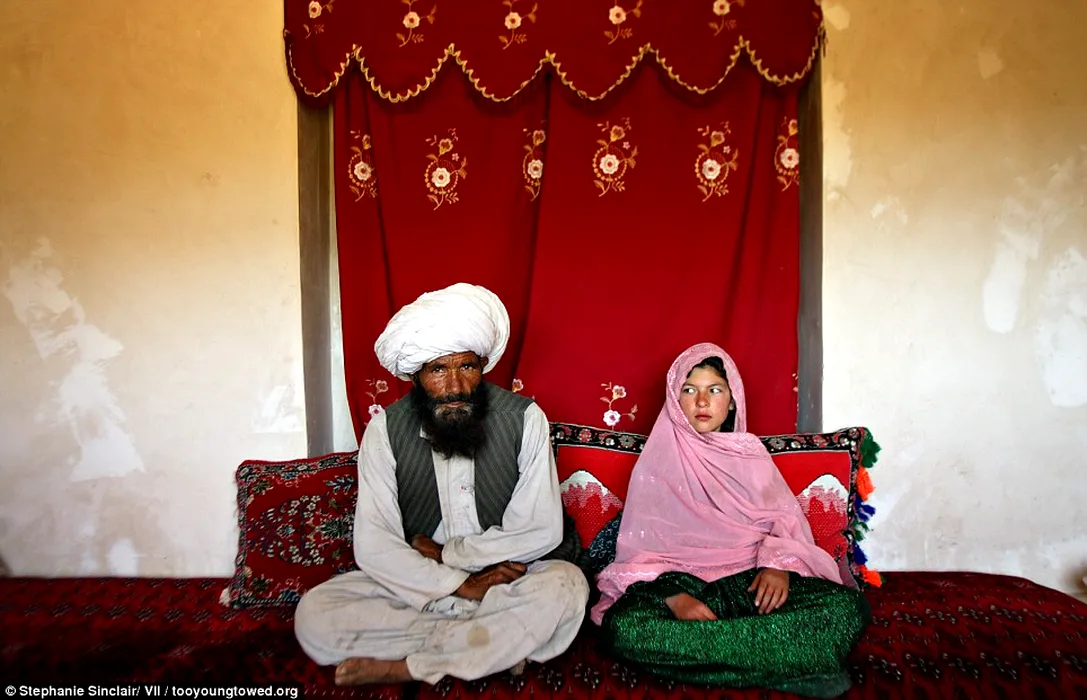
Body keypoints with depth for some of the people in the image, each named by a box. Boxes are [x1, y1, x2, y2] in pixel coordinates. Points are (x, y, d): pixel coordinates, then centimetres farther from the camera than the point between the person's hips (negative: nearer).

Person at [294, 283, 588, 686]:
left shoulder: (524, 419, -10)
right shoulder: (386, 430, -7)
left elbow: (543, 531, -13)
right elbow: (373, 546, -13)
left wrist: (445, 552, -9)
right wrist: (462, 585, -21)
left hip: (510, 582, -1)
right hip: (418, 587, 2)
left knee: (567, 586, -32)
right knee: (313, 614, -21)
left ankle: (402, 666, -20)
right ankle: (499, 647, -19)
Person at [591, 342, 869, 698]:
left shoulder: (750, 452, 13)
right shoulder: (657, 460, 6)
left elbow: (786, 517, 9)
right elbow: (638, 544, 0)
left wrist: (780, 563, -14)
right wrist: (673, 595, -19)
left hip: (752, 580, 2)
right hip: (680, 581, -1)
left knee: (850, 606, -22)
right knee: (623, 626, -34)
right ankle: (794, 663, -27)